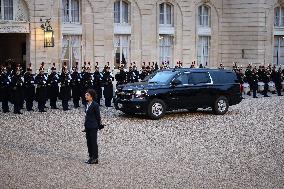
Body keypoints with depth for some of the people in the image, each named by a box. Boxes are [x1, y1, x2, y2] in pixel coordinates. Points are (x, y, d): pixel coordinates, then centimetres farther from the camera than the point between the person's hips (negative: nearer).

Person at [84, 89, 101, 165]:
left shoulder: (95, 105, -15)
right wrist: (86, 126, 15)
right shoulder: (87, 104, 9)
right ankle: (91, 157, 22)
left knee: (93, 142, -1)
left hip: (93, 127, -8)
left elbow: (98, 116, -10)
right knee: (89, 142, 13)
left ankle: (95, 158, 6)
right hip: (88, 126, 8)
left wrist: (98, 126, -5)